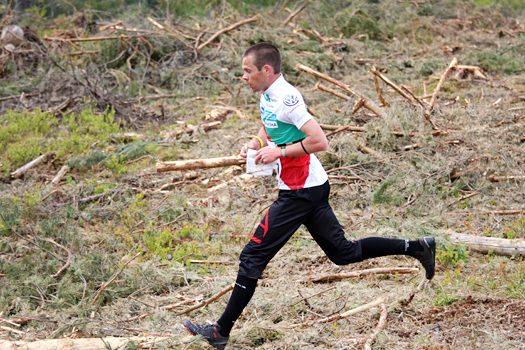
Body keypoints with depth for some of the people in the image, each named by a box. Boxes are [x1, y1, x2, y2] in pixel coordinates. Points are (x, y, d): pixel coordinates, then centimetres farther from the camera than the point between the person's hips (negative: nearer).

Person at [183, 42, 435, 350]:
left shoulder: (286, 98, -21)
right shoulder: (268, 95, 9)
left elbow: (320, 142, -26)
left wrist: (278, 151, -20)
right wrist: (256, 143, 9)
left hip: (301, 193, -10)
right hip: (312, 188, 10)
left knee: (253, 256, -6)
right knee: (343, 252, 15)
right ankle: (417, 248, 18)